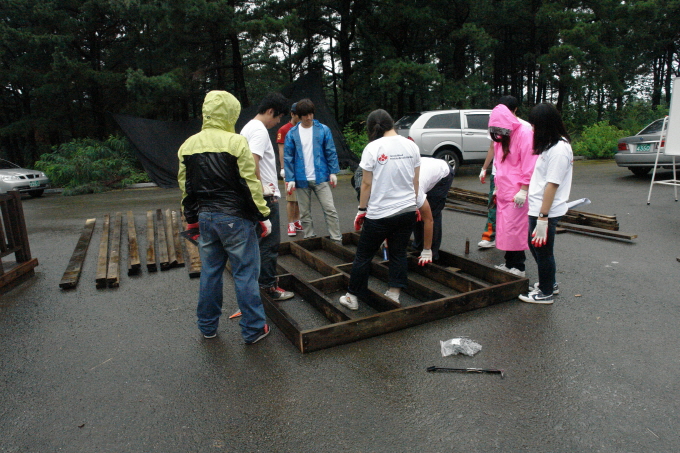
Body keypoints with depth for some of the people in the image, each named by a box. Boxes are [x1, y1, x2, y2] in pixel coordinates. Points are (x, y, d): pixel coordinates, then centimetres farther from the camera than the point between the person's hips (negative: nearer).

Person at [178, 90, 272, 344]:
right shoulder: (235, 142, -12)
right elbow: (251, 183, -13)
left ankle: (207, 327, 30)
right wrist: (262, 216, -5)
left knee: (210, 272, 17)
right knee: (245, 273, 4)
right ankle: (253, 329, 13)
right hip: (235, 218, -6)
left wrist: (191, 219, 20)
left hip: (206, 218, 6)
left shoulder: (188, 145, 7)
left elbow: (185, 187, 12)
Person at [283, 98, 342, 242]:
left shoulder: (323, 130, 0)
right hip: (301, 180, 1)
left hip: (321, 177, -1)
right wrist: (290, 179, -6)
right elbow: (288, 158, 1)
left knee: (330, 210, -4)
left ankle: (337, 241, 5)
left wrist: (333, 172, -5)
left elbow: (331, 152, 2)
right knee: (305, 213, 9)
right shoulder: (292, 133, 1)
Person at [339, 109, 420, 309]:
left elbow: (367, 184, -8)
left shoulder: (373, 148, -10)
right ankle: (394, 294, 19)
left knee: (363, 255, 9)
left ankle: (353, 297, 21)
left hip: (379, 213, -4)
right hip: (407, 210, 4)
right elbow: (415, 181, 8)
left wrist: (362, 210, 2)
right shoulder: (411, 146, 3)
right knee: (399, 253, 14)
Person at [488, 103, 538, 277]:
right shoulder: (500, 138, 15)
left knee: (514, 229, -6)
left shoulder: (524, 133, -11)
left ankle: (518, 267, 4)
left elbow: (529, 165, -15)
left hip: (517, 193, -8)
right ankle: (509, 263, 19)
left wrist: (523, 190, -17)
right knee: (504, 228, 9)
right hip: (503, 192, 8)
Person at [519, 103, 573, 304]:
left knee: (543, 250, 5)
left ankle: (546, 293, 24)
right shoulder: (552, 145, 11)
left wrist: (543, 217, -23)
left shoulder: (559, 150, -19)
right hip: (537, 208, 10)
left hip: (546, 212, -10)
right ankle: (549, 283, 40)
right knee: (534, 245, 21)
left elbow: (552, 185, -23)